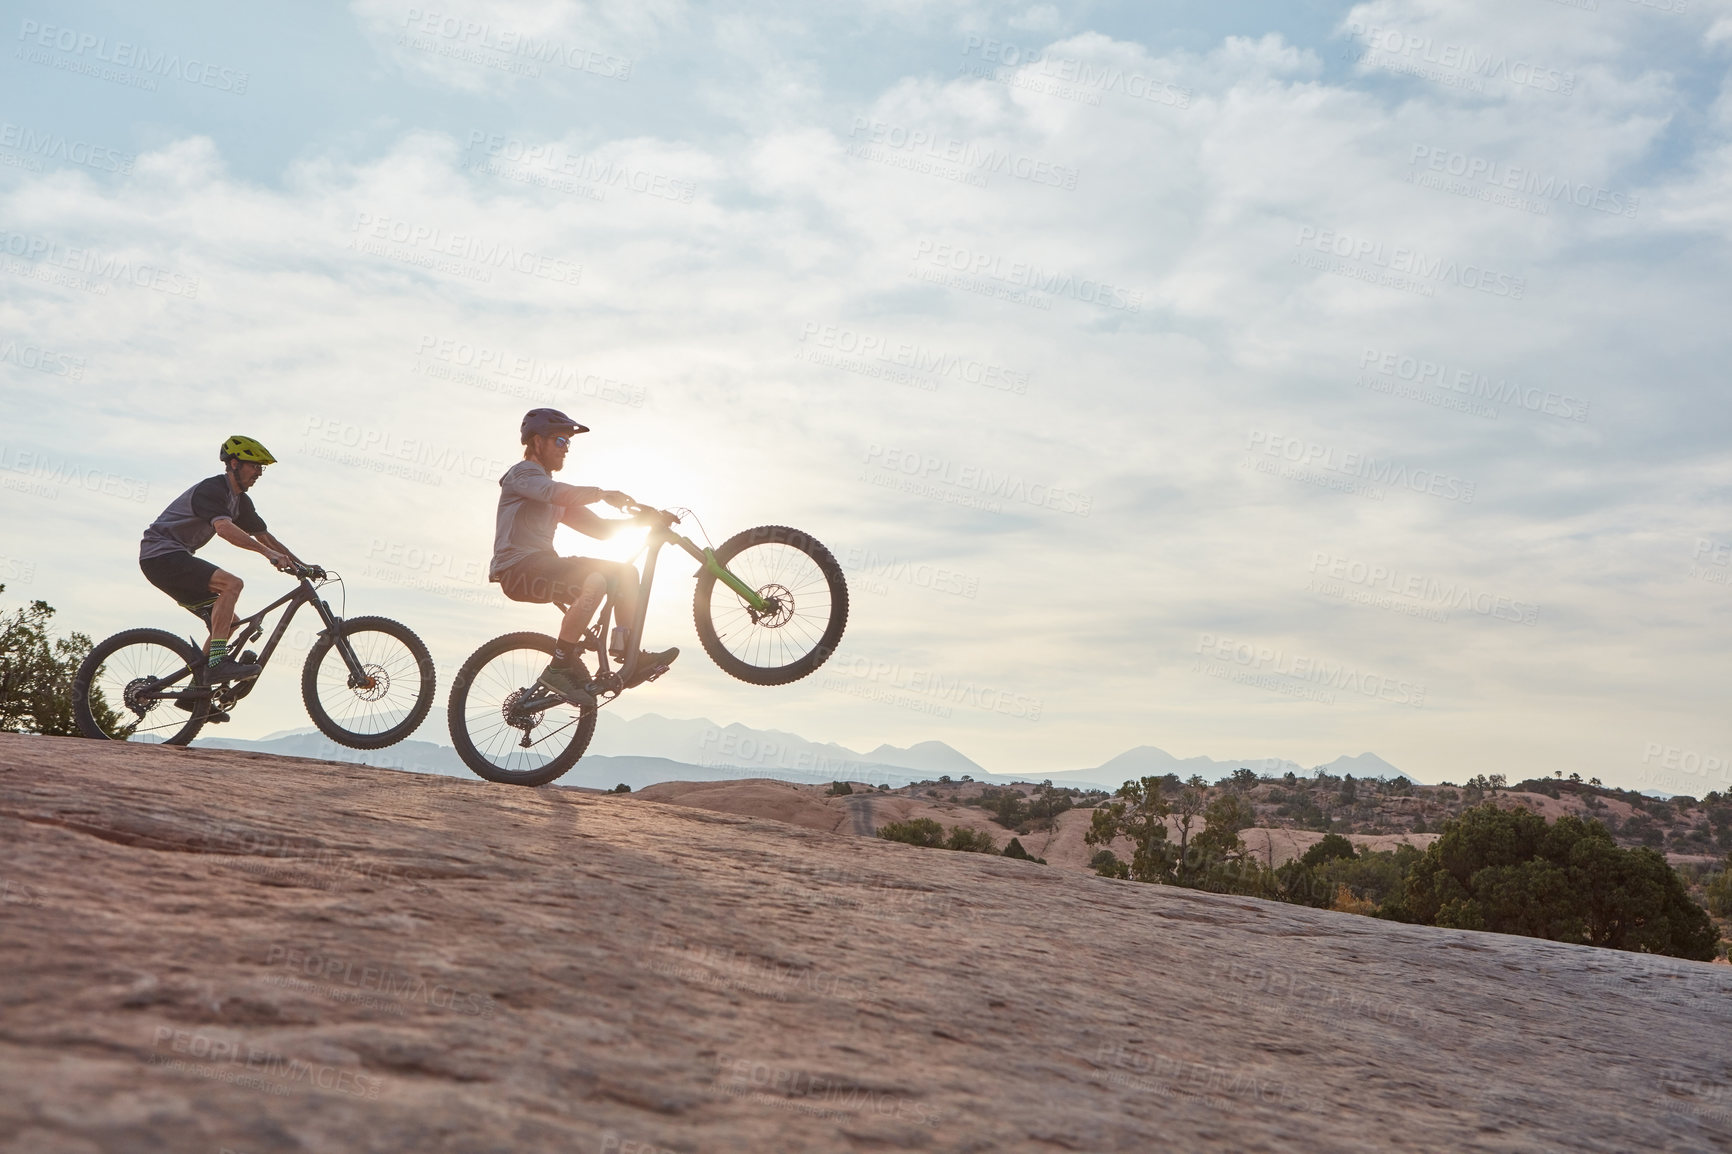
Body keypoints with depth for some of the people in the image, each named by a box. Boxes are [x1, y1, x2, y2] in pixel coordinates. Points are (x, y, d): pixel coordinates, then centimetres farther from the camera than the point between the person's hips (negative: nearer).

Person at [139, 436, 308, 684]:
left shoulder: (240, 501, 12)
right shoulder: (212, 489, -18)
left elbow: (264, 536, 13)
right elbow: (224, 528, -37)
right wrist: (268, 552, -47)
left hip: (177, 557, 10)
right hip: (162, 554, -10)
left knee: (227, 621, 6)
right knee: (233, 584, -27)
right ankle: (217, 662, -32)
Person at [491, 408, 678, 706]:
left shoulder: (554, 490, 25)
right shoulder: (523, 474, -1)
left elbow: (599, 528, 17)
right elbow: (555, 493, -25)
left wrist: (640, 520, 4)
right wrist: (602, 493, -29)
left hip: (542, 566, 9)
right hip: (518, 569, -9)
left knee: (625, 573, 1)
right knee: (595, 581, -31)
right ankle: (560, 668, -26)